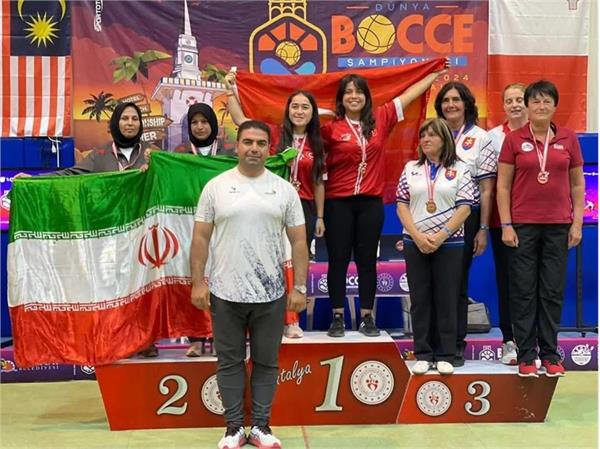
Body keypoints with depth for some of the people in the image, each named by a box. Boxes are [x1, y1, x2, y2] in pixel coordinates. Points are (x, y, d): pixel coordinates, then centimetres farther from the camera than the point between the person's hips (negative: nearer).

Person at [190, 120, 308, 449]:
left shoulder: (284, 190, 2)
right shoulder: (216, 187, 1)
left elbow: (298, 242, 3)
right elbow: (200, 238, 2)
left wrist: (299, 288, -2)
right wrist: (198, 282, -5)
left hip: (271, 295, 1)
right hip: (225, 293, 0)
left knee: (266, 362, 10)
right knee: (230, 362, 9)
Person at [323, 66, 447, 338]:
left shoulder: (381, 119, 4)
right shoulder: (331, 128, -4)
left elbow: (408, 95, 11)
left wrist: (436, 73, 16)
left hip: (371, 202, 2)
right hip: (338, 202, -2)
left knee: (367, 259, 8)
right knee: (338, 259, 4)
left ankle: (367, 318, 17)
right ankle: (337, 318, 13)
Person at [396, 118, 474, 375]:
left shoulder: (460, 170, 3)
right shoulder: (411, 169, 9)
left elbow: (464, 208, -5)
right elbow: (402, 206, 4)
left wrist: (440, 237, -12)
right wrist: (418, 236, -8)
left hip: (449, 243, -2)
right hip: (415, 243, 2)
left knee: (447, 299, 2)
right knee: (419, 299, 4)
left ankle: (445, 355, 11)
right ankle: (423, 354, 13)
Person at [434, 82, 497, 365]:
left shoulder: (480, 138, 1)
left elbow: (486, 188, -1)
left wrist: (483, 229, -5)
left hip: (465, 217, -2)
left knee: (458, 282, 5)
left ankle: (456, 345, 15)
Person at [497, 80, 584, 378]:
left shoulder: (568, 139, 4)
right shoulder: (513, 140, -1)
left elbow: (577, 184, 8)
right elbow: (503, 185, -1)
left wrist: (577, 223, 1)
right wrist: (506, 225, -6)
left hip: (558, 225, 2)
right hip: (523, 225, -1)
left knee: (553, 291, 7)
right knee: (523, 291, 3)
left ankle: (550, 354, 18)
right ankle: (526, 355, 13)